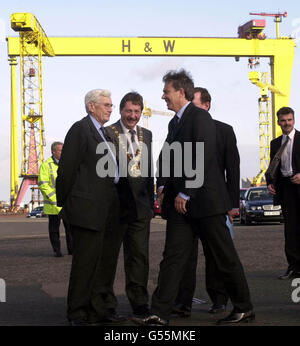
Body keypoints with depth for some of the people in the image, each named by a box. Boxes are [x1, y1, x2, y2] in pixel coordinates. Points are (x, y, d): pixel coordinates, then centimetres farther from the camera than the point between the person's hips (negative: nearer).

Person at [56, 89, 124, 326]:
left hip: (105, 208, 9)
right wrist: (65, 203, -8)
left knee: (98, 261, 11)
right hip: (86, 207, -9)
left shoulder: (104, 132, 20)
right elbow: (67, 169, -10)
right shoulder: (80, 129, -7)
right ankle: (77, 314, 2)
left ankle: (96, 310, 18)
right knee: (85, 260, -5)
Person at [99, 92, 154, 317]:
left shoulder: (146, 135, 14)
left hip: (140, 206, 5)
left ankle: (140, 303, 15)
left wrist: (150, 202, 13)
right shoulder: (107, 134, -4)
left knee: (140, 256, 6)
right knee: (108, 255, 5)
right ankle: (106, 304, 15)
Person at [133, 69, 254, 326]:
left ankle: (244, 308, 16)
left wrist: (185, 194, -17)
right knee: (173, 257, 2)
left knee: (225, 258, 3)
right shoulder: (175, 122, 18)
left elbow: (202, 159, -18)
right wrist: (165, 187, 9)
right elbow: (168, 158, 24)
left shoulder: (200, 117, -10)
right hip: (181, 202, 8)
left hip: (204, 199, -8)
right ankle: (159, 314, 2)